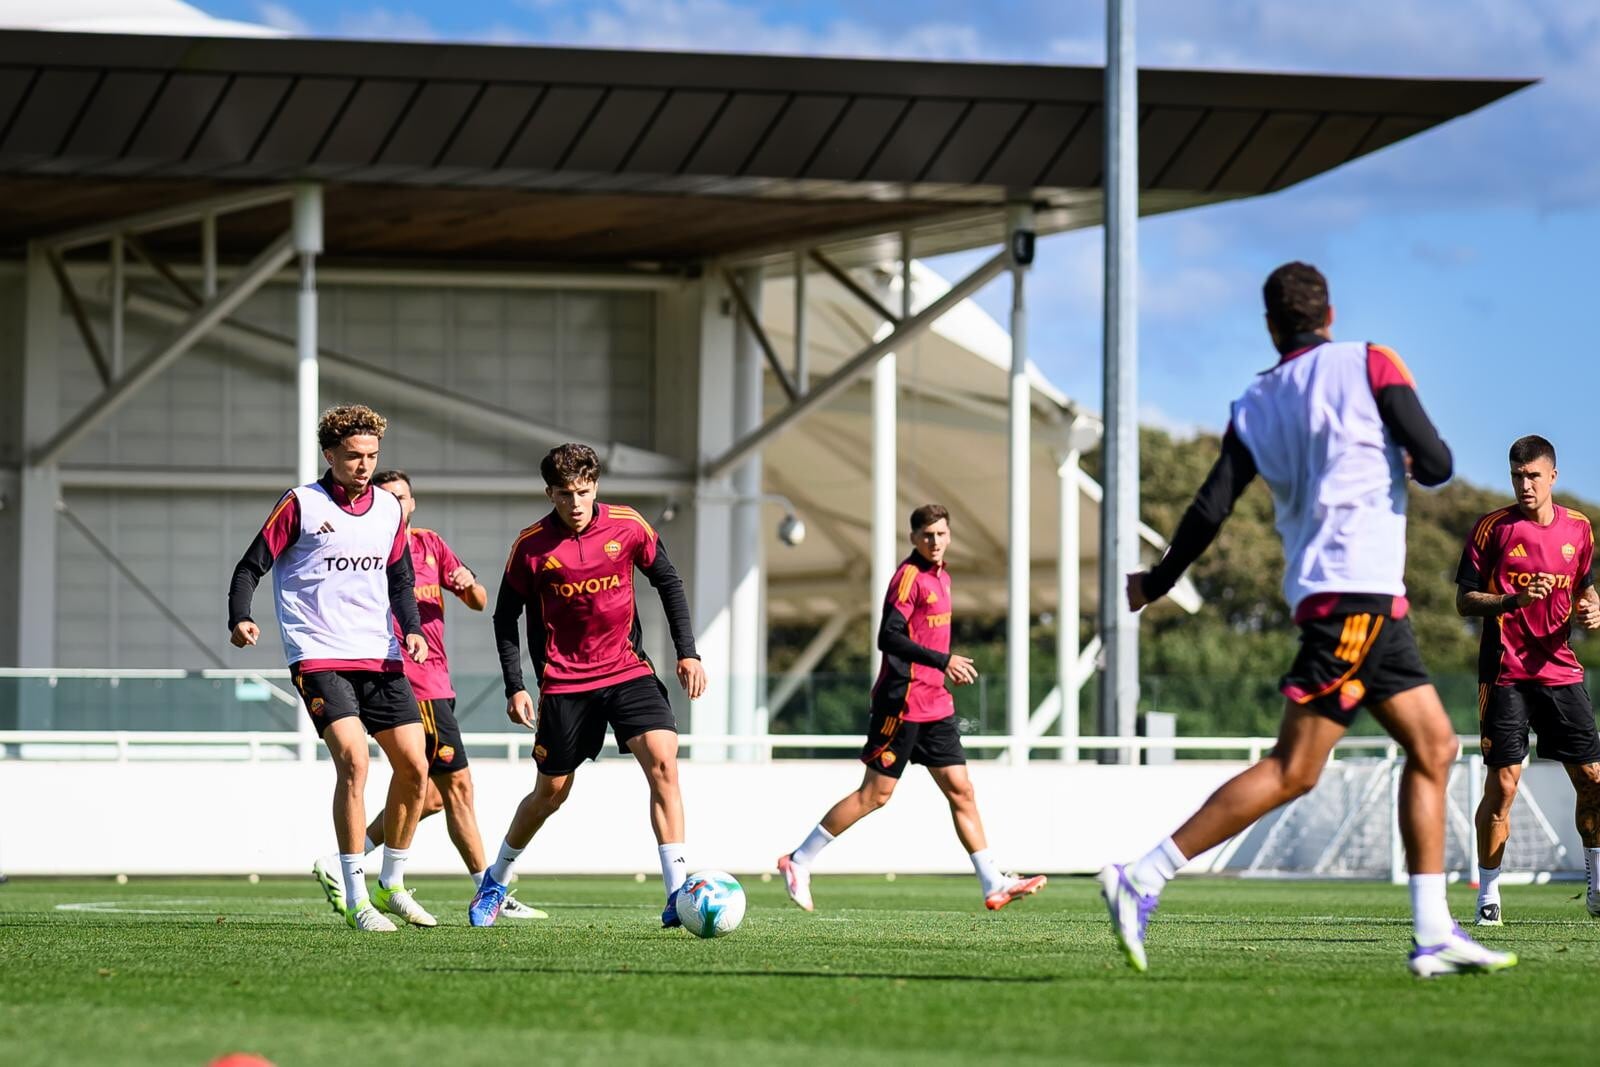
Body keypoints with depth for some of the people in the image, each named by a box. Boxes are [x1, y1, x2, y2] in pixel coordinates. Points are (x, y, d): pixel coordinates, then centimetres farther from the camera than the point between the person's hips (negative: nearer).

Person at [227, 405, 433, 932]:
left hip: (380, 657, 6)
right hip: (319, 656, -6)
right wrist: (239, 620, -19)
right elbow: (251, 567, -2)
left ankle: (392, 885, 20)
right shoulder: (301, 504, -4)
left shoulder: (389, 509, 12)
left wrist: (411, 629, 5)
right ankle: (355, 897, -16)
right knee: (353, 759, -21)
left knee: (414, 767, 1)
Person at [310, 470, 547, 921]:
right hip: (410, 679, -8)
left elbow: (479, 602, 13)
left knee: (432, 794, 11)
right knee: (457, 784, -6)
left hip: (435, 679, 8)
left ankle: (336, 866, 16)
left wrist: (469, 584, -9)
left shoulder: (430, 545, 14)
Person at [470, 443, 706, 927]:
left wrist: (687, 653, 1)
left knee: (662, 760, -20)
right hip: (564, 682, -1)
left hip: (627, 669, 1)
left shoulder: (627, 527, -6)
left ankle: (679, 895, -20)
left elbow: (668, 583, 8)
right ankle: (495, 882, 34)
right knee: (550, 793, 8)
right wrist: (515, 687, -5)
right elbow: (506, 617, 3)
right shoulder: (531, 545, -8)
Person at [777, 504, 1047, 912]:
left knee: (960, 788, 3)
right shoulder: (909, 576, -13)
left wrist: (949, 666, 15)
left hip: (935, 704, 8)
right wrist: (942, 661, -29)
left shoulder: (939, 576, 15)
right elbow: (889, 637, -23)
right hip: (903, 704, -8)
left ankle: (993, 883, 1)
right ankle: (799, 862, 6)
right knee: (876, 792, -3)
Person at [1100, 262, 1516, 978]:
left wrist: (1153, 586, 18)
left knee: (1434, 745, 12)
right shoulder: (1369, 364, -3)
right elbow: (1435, 463, -9)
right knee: (1293, 770, -10)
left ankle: (1434, 935, 7)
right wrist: (1410, 459, 15)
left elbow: (1211, 509, 5)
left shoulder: (1254, 407, 10)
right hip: (1356, 589, -7)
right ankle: (1142, 879, -15)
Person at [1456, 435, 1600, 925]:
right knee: (1502, 783, -8)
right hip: (1505, 674, -4)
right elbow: (1465, 600, -3)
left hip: (1560, 671, 4)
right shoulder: (1492, 527, -3)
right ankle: (1488, 895, 3)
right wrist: (1513, 599, -20)